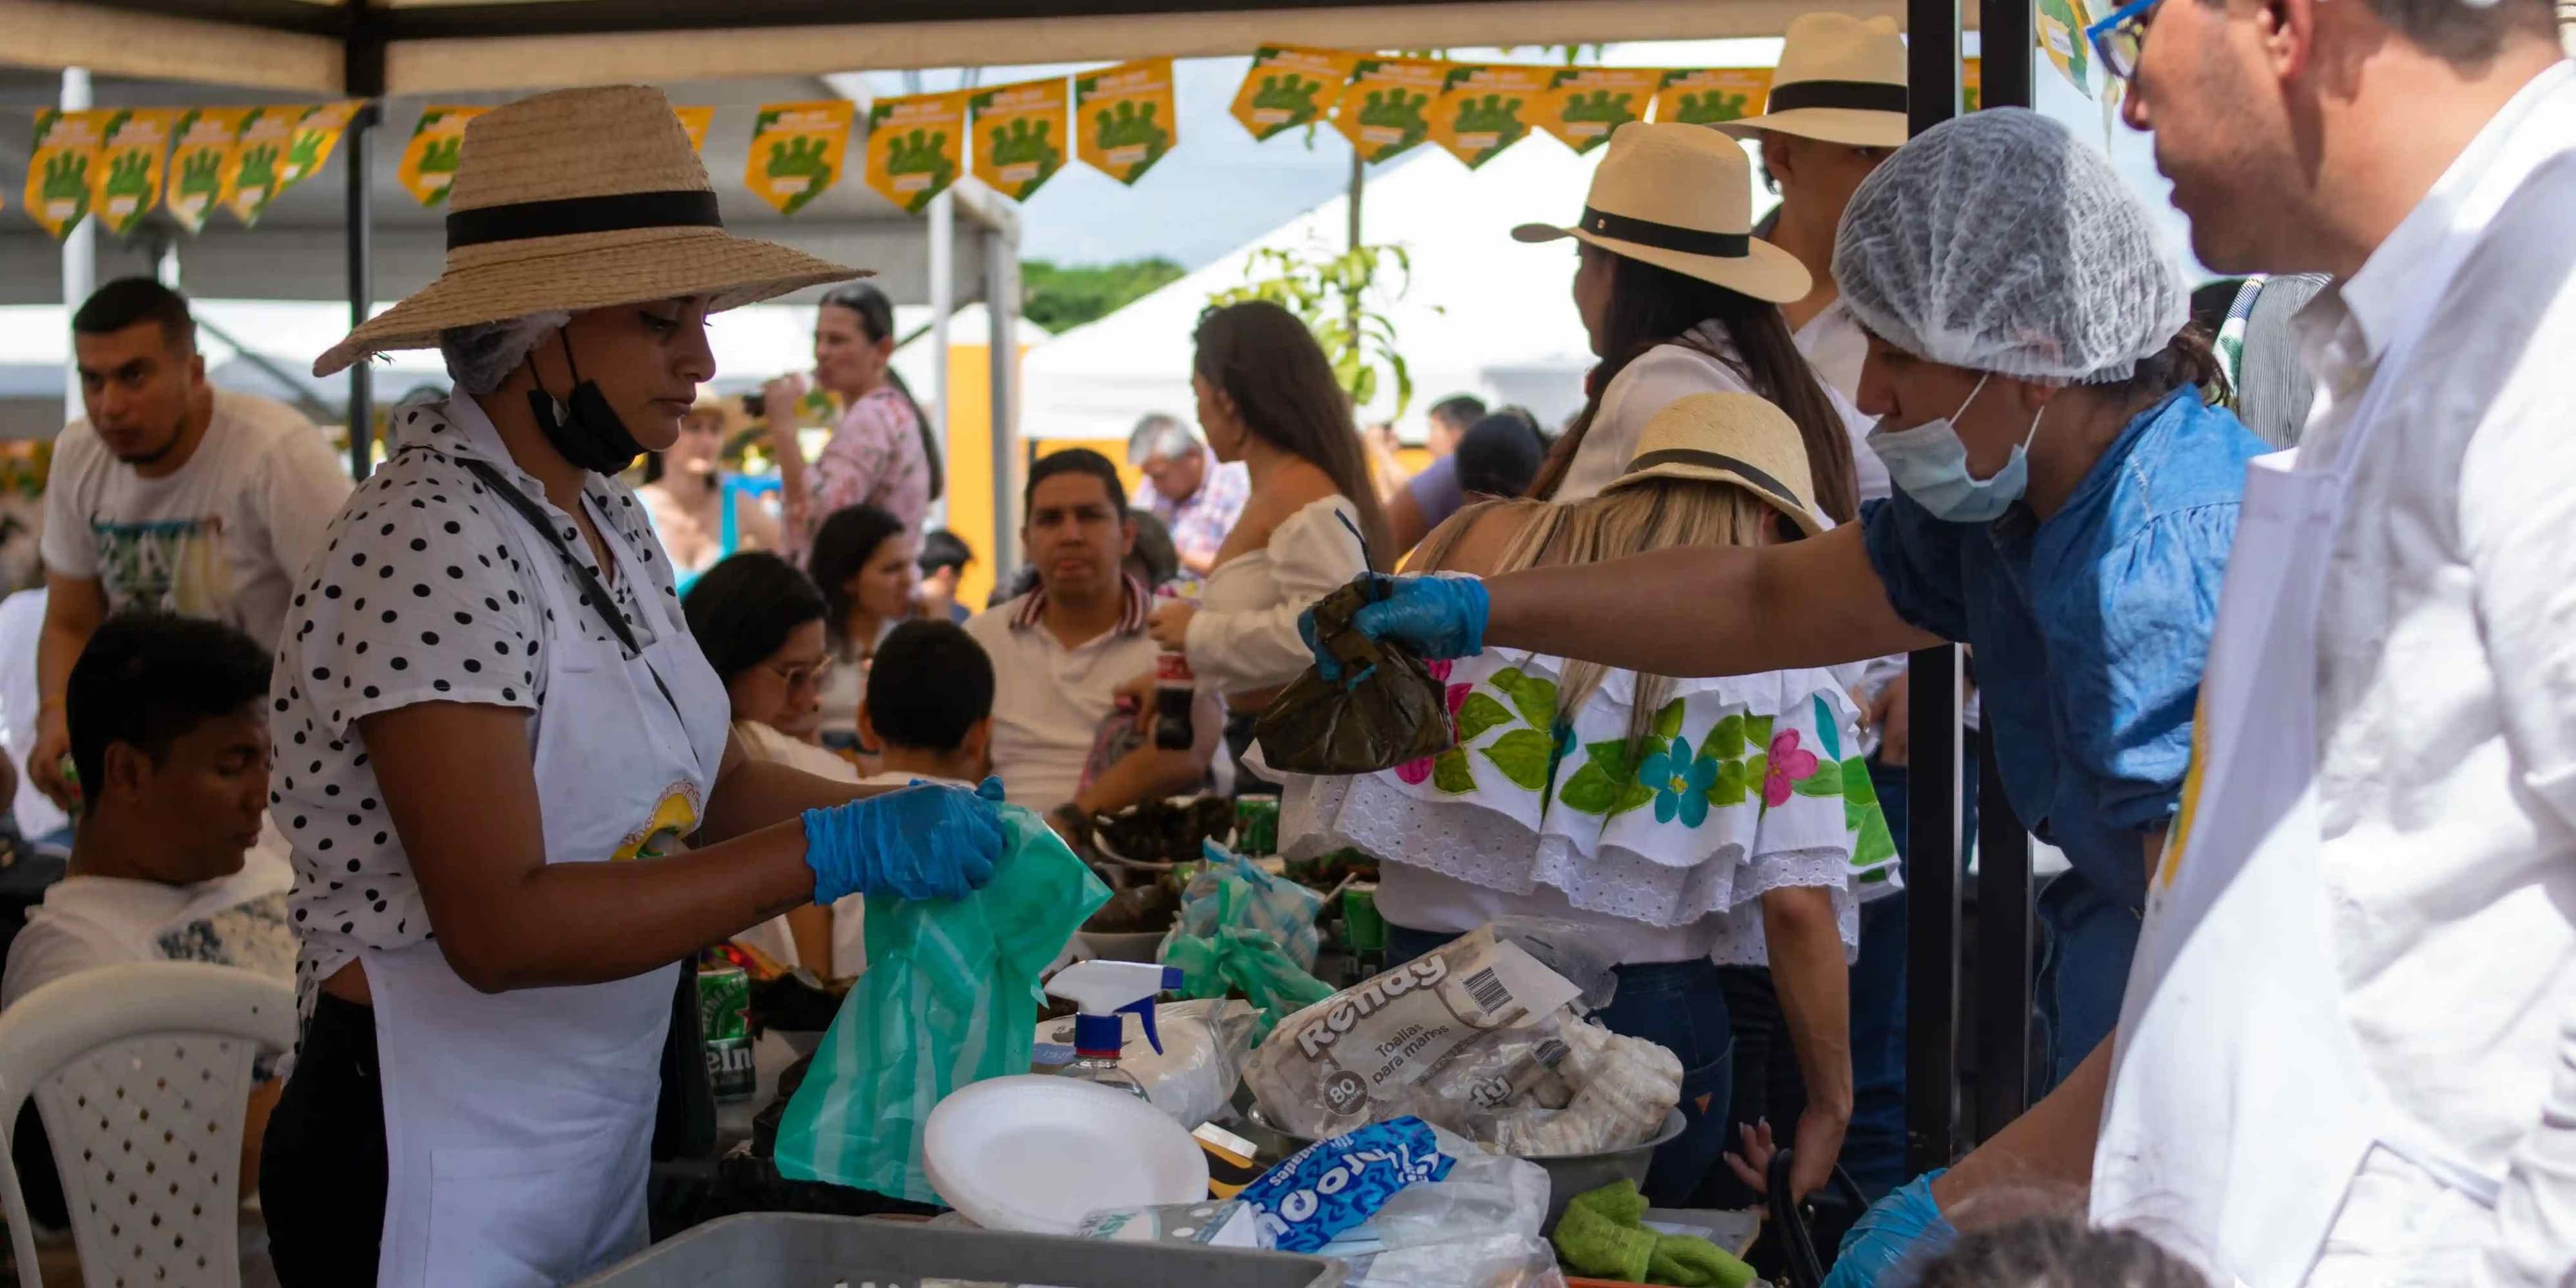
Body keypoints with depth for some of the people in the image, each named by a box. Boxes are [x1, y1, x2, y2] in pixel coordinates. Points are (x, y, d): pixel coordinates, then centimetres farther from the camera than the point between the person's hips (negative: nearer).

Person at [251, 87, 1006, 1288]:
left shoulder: (605, 515, 6)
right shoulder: (432, 544, -22)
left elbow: (712, 779, 12)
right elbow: (500, 928, -28)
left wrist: (907, 814, -5)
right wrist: (838, 852, -28)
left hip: (598, 1141, 9)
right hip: (434, 1179, -8)